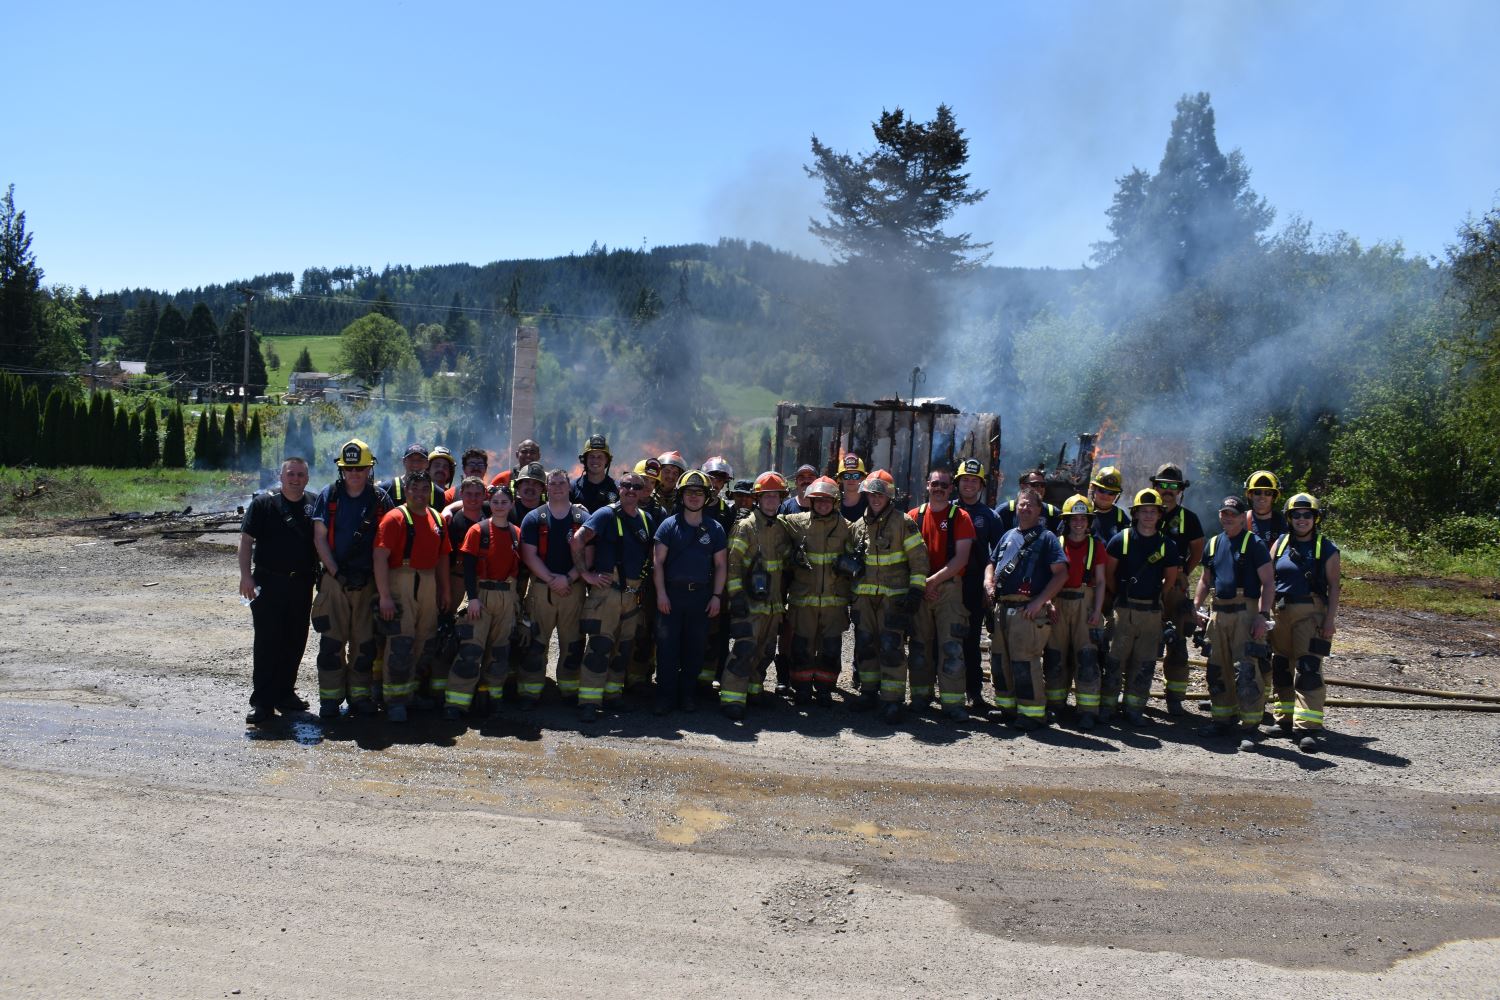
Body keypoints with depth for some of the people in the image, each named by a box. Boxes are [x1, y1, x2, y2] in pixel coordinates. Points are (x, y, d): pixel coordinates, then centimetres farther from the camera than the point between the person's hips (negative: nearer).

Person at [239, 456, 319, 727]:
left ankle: (284, 693, 22)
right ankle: (262, 702, 0)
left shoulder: (313, 506, 9)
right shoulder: (263, 503, 0)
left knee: (295, 643, 9)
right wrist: (246, 575, -13)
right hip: (269, 583, -4)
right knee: (266, 642, -4)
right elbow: (246, 540, -3)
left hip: (302, 585, 4)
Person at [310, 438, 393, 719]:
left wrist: (377, 576, -5)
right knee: (332, 640, 0)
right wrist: (336, 572, -9)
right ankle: (330, 698, 7)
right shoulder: (329, 495, 3)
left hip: (369, 580, 1)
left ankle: (359, 694, 16)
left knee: (365, 640, 5)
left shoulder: (380, 498, 5)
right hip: (335, 579, -1)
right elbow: (319, 538, 0)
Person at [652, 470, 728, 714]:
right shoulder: (669, 525, 3)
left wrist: (716, 596, 2)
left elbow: (721, 565, 10)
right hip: (671, 593, -2)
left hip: (701, 595, 2)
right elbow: (658, 561, 0)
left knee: (695, 647, 7)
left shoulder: (714, 528, 9)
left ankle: (688, 694, 17)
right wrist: (661, 593, -8)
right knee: (667, 646, -2)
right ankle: (666, 695, 5)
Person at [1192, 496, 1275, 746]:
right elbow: (1205, 579, 24)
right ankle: (1223, 719, 24)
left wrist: (1262, 615, -16)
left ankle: (1251, 726, -4)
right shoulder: (1213, 543, 14)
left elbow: (1268, 582, -7)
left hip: (1245, 612, -6)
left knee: (1246, 671, -10)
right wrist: (1197, 605, 11)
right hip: (1218, 613, 6)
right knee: (1218, 669, 11)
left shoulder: (1254, 544, -3)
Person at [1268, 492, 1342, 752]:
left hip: (1311, 612, -4)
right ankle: (1286, 720, 25)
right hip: (1280, 612, 4)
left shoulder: (1326, 548, 1)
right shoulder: (1280, 543, 9)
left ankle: (1307, 727, -13)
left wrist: (1330, 618, -9)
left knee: (1309, 669, -11)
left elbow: (1334, 585, -1)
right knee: (1281, 667, 10)